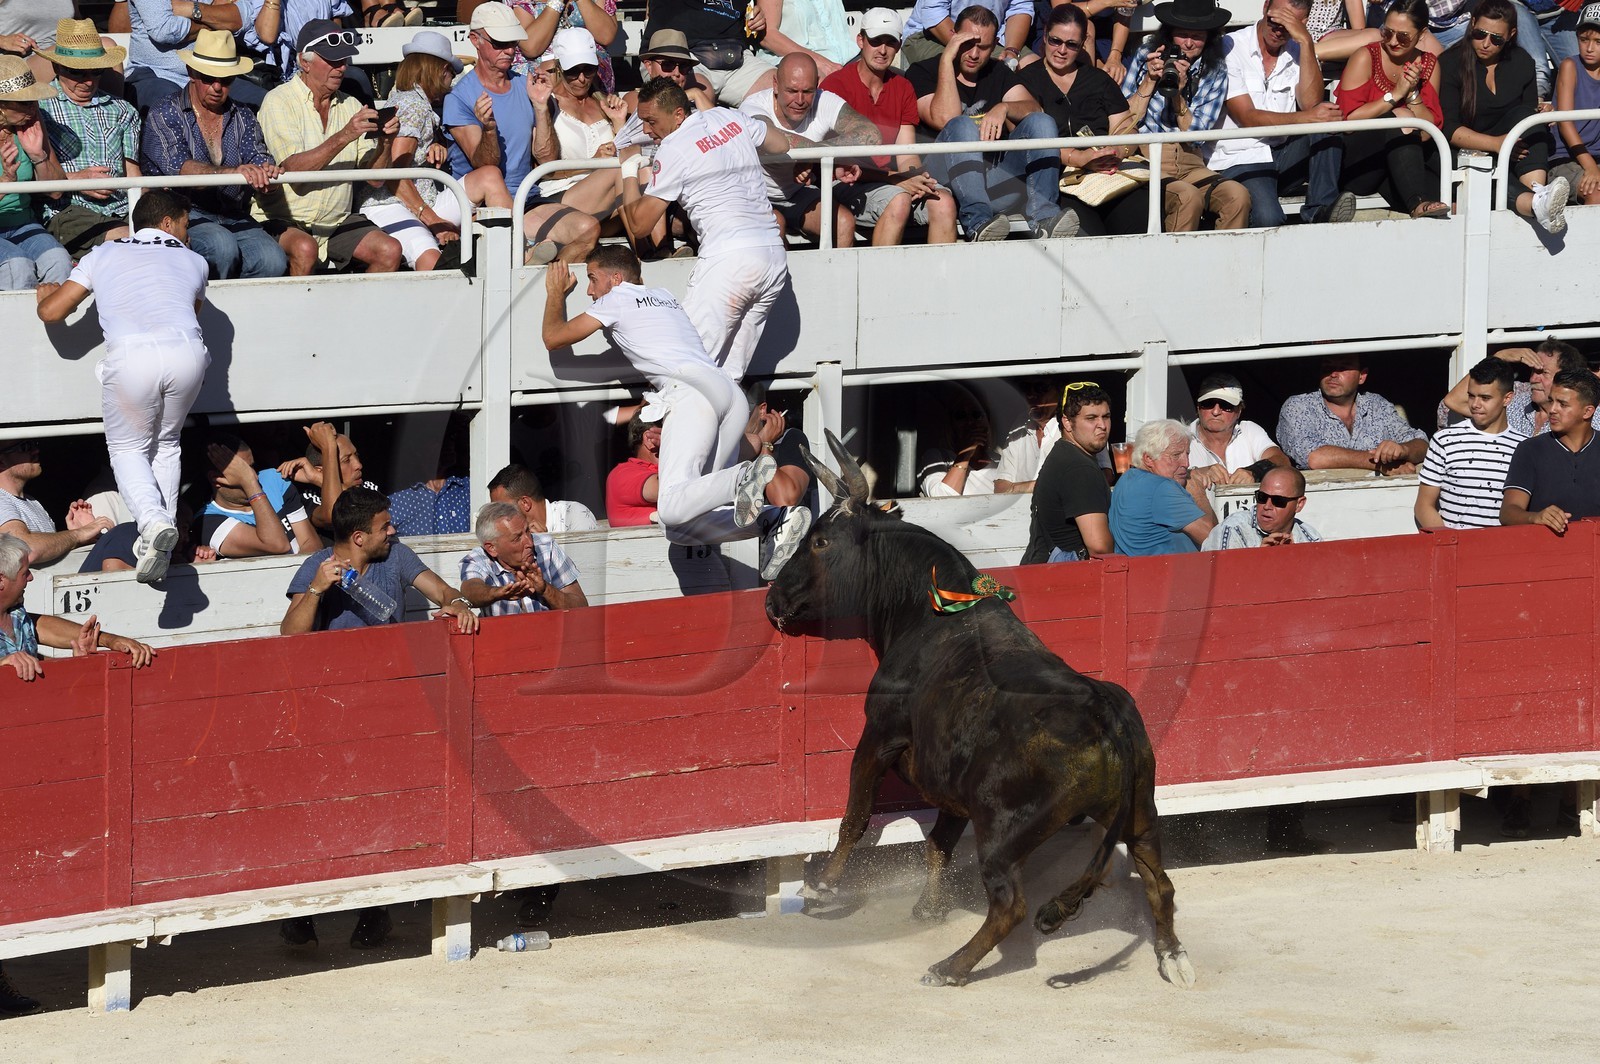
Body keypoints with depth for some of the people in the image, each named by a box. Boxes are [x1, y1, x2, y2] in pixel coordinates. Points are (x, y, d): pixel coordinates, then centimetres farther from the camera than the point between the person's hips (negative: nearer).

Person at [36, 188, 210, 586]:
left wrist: (48, 293, 44)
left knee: (128, 447, 16)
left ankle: (152, 519, -12)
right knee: (166, 443, 25)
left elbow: (51, 311, 21)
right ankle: (163, 531, 12)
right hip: (187, 351, 2)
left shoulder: (104, 255, 24)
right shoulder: (192, 260, 28)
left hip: (131, 355, -2)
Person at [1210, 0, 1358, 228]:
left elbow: (1311, 103, -11)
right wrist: (1306, 118, -26)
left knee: (1327, 118, -23)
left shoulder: (1300, 50, 8)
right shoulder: (1231, 49, -6)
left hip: (1284, 153, 5)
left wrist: (1305, 41, -16)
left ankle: (1320, 210, -26)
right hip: (1242, 160, -5)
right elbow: (1248, 119, -14)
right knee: (1268, 218, -36)